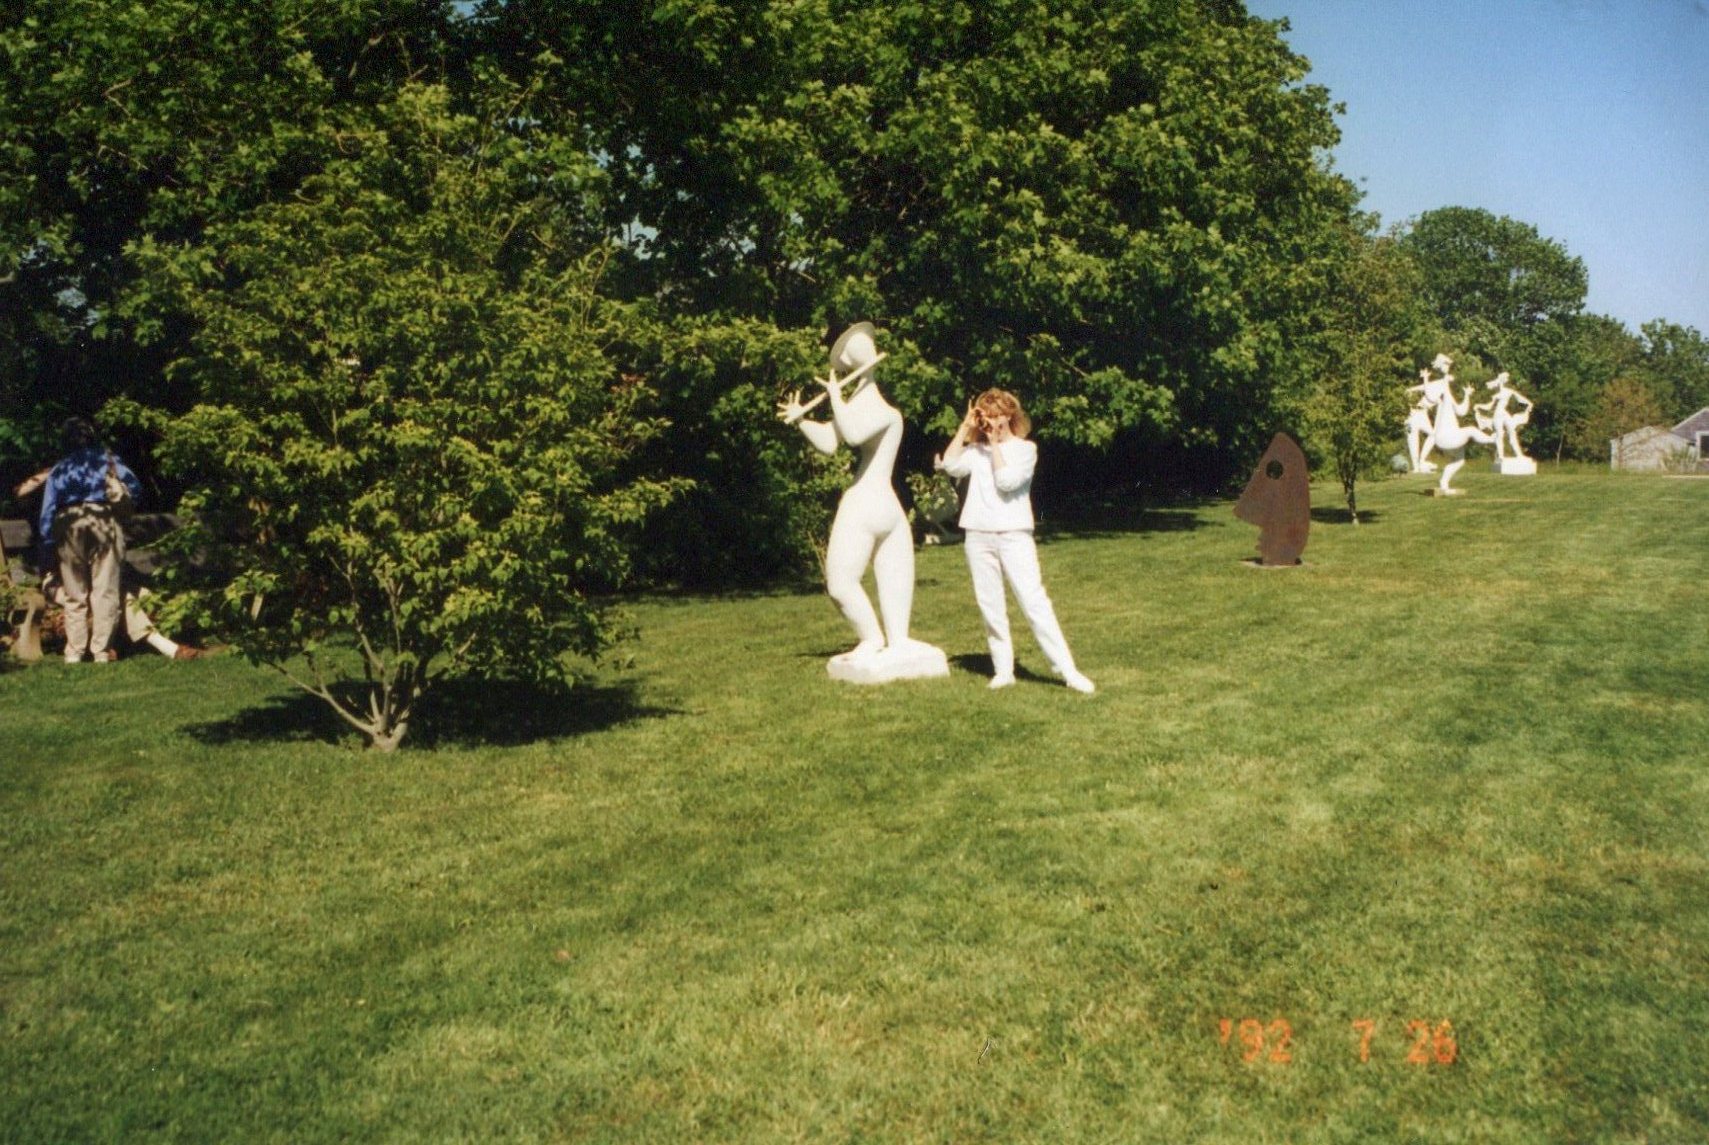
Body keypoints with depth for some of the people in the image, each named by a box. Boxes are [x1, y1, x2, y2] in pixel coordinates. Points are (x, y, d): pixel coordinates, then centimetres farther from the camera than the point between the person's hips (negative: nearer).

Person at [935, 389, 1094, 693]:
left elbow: (1007, 481, -13)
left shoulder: (1024, 448, 1)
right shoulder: (976, 449, 12)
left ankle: (1067, 670, -8)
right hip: (978, 536, 4)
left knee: (1034, 602, -10)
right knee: (990, 607, 6)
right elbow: (951, 465, -5)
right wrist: (965, 426, 1)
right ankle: (1003, 670, 14)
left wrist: (995, 445, -7)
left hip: (1014, 534, -4)